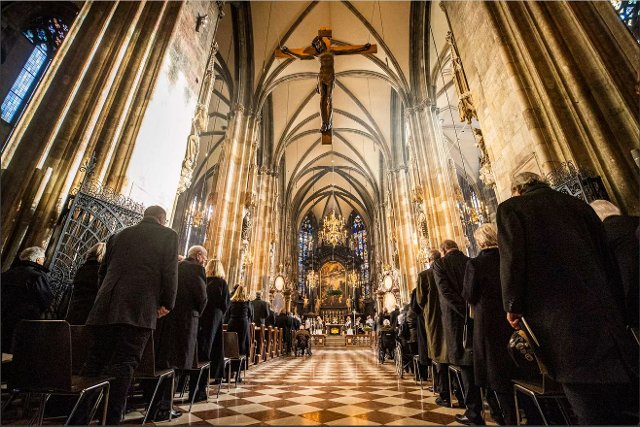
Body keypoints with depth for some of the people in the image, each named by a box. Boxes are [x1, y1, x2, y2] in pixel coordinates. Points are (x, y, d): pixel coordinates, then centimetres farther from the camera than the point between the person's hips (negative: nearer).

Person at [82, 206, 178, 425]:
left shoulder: (119, 235, 19)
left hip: (106, 308, 6)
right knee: (122, 366, -2)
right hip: (139, 310, -5)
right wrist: (167, 304, 4)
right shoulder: (168, 235, 2)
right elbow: (170, 272, -6)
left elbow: (102, 271, 22)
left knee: (94, 363, 16)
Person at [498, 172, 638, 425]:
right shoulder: (577, 204, 15)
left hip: (559, 320, -6)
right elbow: (606, 253, 16)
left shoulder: (510, 208, -2)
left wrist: (513, 306, -3)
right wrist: (613, 299, 23)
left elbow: (511, 258, -12)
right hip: (605, 310, 7)